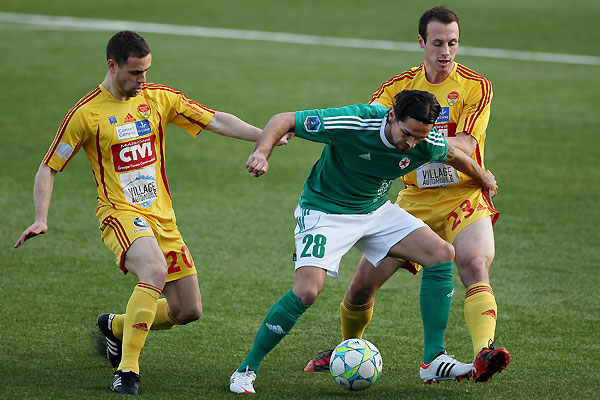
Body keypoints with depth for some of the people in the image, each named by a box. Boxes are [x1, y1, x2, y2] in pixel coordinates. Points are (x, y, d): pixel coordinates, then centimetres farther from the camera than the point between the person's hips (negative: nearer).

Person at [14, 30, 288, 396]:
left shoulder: (159, 98, 4)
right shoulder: (87, 113, -8)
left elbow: (217, 121, 3)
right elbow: (48, 168, -1)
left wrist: (266, 136, -9)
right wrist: (41, 220, -12)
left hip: (162, 216, 6)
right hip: (121, 214, -6)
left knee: (189, 310, 5)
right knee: (155, 271, -35)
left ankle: (115, 326, 32)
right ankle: (126, 370, -29)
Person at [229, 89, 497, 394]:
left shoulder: (427, 144, -15)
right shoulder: (353, 123, -31)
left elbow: (453, 156, 12)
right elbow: (284, 120, -24)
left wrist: (484, 179, 28)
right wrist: (262, 152, -43)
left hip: (375, 211, 6)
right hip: (324, 210, -6)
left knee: (442, 254, -8)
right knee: (307, 290, -26)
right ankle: (247, 369, -9)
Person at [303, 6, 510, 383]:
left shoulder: (476, 86, -6)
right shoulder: (400, 86, 5)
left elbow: (466, 145, -17)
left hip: (464, 197, -3)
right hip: (414, 200, 3)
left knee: (474, 263, -32)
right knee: (363, 283, 2)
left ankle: (484, 355, -46)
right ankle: (347, 349, 31)